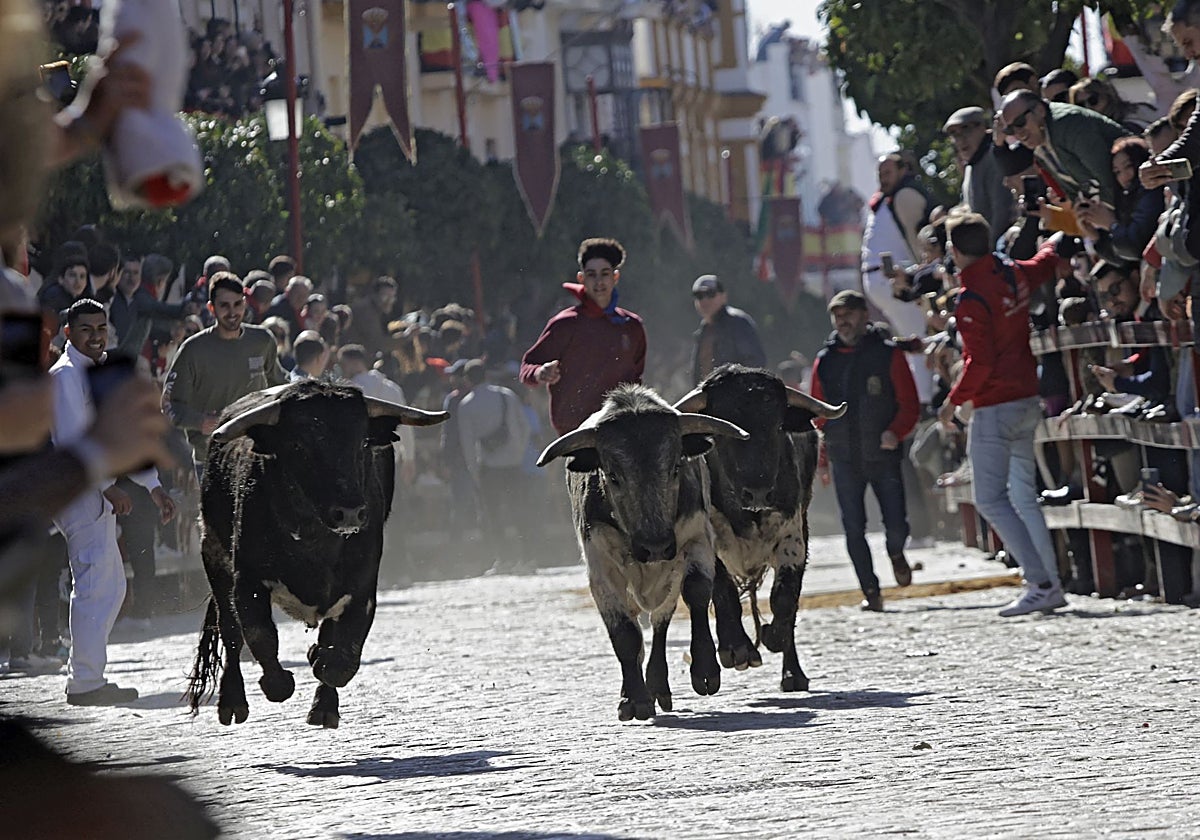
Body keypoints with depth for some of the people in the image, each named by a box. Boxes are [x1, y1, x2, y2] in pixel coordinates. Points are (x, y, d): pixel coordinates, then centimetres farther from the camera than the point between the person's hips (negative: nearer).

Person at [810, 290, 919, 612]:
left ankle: (896, 553, 30)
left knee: (896, 527, -4)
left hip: (884, 456, -2)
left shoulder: (888, 354, -1)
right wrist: (821, 460, 10)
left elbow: (909, 404, -2)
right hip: (844, 461, 2)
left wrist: (896, 432, -20)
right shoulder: (825, 361, 8)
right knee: (854, 529, -1)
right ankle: (871, 592, 9)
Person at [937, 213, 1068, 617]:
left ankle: (1040, 584, -16)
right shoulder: (1015, 274, 5)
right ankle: (1052, 585, 9)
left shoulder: (972, 299, -18)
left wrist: (955, 401, -8)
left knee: (991, 500, -7)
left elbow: (980, 362, -21)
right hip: (1028, 400, 9)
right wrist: (1057, 240, 50)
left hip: (994, 408, -9)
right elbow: (1048, 261, 28)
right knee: (1025, 497, 13)